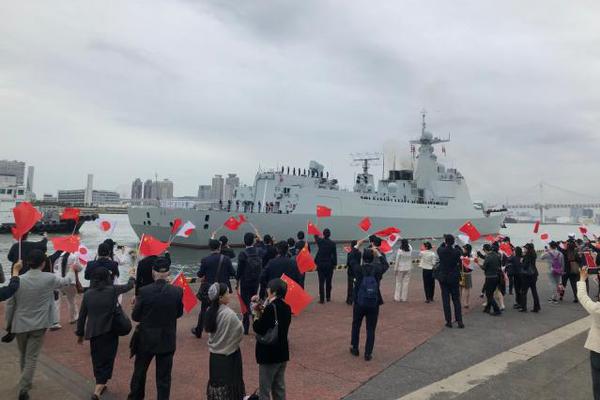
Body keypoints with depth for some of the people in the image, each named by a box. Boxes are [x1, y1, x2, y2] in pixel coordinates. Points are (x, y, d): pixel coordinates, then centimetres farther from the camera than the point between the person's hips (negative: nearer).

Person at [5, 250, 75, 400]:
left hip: (20, 324, 3)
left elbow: (10, 304, -3)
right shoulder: (49, 279, -11)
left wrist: (8, 324, 11)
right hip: (38, 324, -2)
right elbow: (64, 282, 11)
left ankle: (25, 383, 39)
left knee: (23, 355, 22)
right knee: (31, 357, 4)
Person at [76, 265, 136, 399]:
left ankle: (100, 385, 37)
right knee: (107, 359, 4)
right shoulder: (113, 290, -8)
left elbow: (82, 316, 5)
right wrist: (132, 277, 33)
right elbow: (129, 286, 12)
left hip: (93, 332, 4)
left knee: (97, 359, 20)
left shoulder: (88, 293, -1)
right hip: (109, 331, -3)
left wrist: (80, 333, 17)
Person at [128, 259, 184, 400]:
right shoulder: (177, 291, -14)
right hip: (167, 340, 0)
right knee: (164, 376, 11)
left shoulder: (144, 291, -17)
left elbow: (135, 316, -7)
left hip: (146, 339, 1)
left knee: (139, 371, 24)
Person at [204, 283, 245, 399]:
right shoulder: (229, 314, -25)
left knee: (216, 380, 19)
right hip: (229, 354, -6)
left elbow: (208, 330, 7)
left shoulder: (210, 311, -6)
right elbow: (240, 331, -13)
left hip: (215, 353, 6)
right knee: (228, 381, 8)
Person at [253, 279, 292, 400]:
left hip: (269, 355, -8)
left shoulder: (270, 308, -22)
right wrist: (262, 314, 2)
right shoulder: (286, 307, 3)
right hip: (282, 353, 8)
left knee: (264, 390, 6)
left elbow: (259, 330, -23)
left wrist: (257, 316, -6)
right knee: (279, 387, 19)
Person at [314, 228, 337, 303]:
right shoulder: (332, 243, -6)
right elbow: (334, 255, -3)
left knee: (321, 282, 2)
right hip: (329, 264, 0)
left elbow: (316, 237, 18)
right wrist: (334, 264, 8)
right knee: (328, 282, 12)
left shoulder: (320, 241, -6)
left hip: (320, 264, 0)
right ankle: (328, 297, 21)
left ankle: (322, 299, 1)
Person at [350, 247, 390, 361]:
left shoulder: (358, 269, -12)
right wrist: (378, 254, 15)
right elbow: (386, 265, 11)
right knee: (371, 329, 9)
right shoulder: (377, 270, -10)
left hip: (359, 304, 0)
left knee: (356, 326, 20)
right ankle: (368, 354, 12)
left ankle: (354, 349, 32)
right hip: (374, 305, 0)